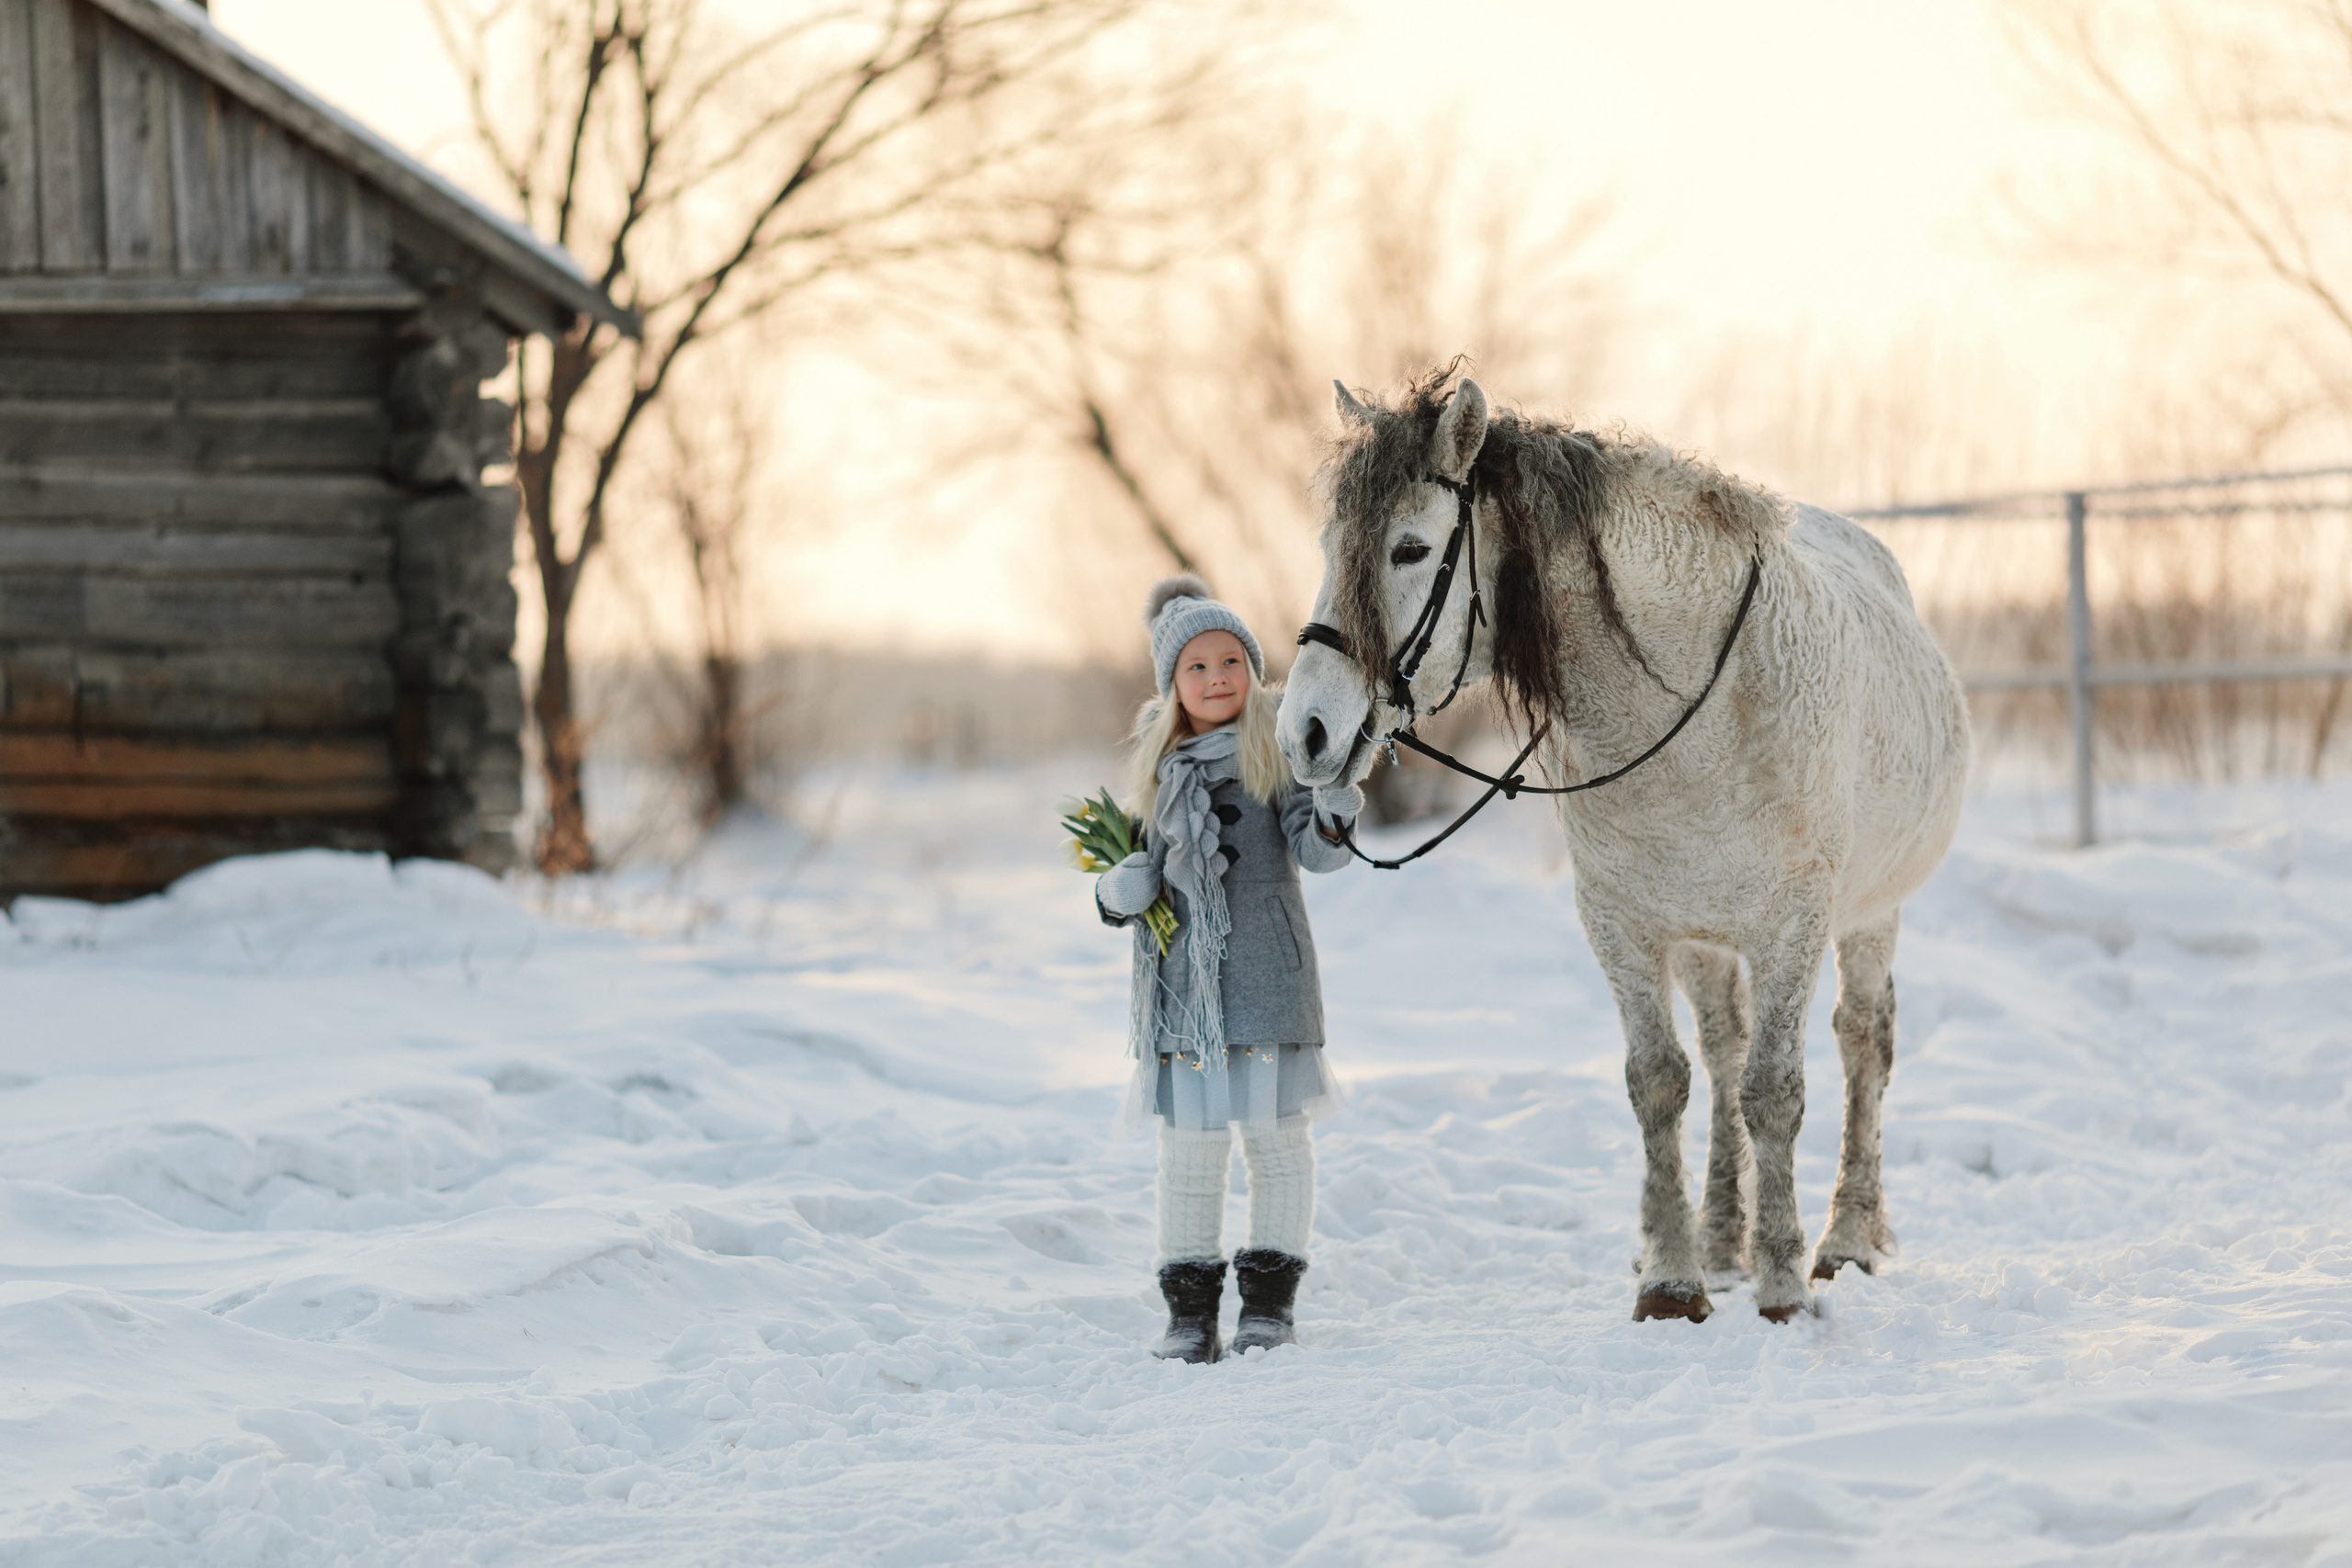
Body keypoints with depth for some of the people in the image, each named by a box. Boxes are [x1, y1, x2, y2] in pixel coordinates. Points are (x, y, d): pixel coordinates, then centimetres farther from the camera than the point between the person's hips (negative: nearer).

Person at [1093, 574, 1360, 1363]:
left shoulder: (1279, 744, -1)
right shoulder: (1161, 763, 11)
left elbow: (1313, 849, -8)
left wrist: (1333, 818, -30)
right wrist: (1120, 892, -4)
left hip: (1264, 968, -3)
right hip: (1180, 973, 3)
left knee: (1275, 1134, 2)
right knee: (1189, 1143, 6)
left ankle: (1269, 1297, 12)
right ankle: (1189, 1304, 13)